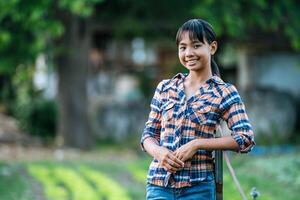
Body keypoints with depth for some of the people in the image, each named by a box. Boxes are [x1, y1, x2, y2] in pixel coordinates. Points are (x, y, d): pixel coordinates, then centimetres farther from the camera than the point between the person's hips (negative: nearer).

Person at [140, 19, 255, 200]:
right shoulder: (165, 88, 11)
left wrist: (196, 144, -14)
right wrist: (158, 151, -9)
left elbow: (246, 138, -8)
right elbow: (149, 134, 15)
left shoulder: (224, 93, 1)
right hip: (159, 184, 3)